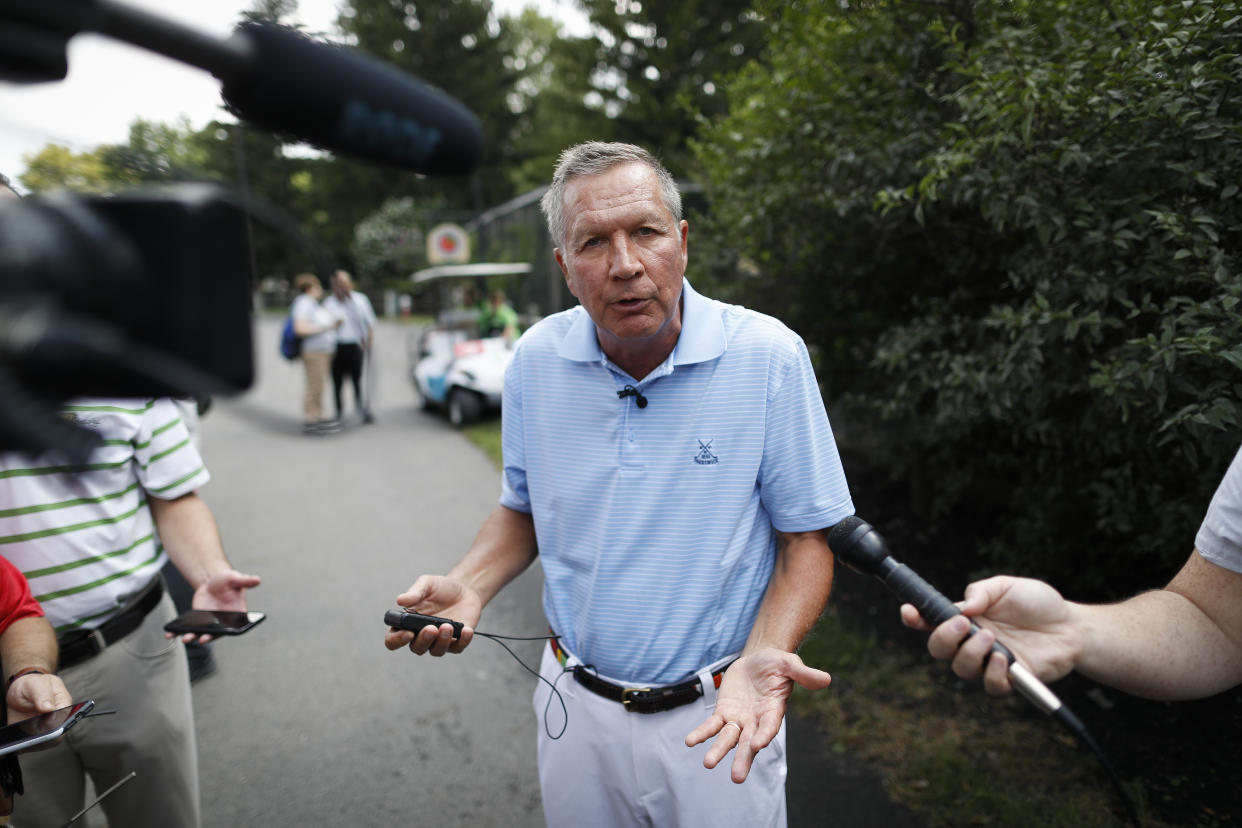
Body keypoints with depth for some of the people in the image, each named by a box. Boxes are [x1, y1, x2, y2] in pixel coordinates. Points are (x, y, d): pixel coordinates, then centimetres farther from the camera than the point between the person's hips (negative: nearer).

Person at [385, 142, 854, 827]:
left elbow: (805, 537, -10)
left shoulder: (769, 356, -17)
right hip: (576, 701, 3)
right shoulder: (536, 359, -7)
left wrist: (764, 655, -26)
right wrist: (468, 586, -11)